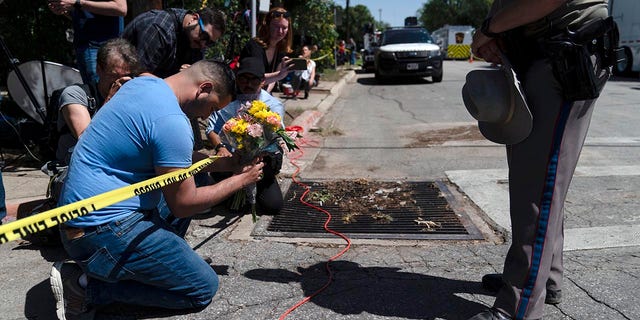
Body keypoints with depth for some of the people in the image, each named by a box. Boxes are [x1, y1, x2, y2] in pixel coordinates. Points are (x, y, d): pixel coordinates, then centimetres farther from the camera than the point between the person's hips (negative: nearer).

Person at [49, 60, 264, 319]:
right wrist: (239, 181, -3)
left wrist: (226, 164, 12)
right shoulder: (172, 121, -23)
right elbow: (183, 205, -15)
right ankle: (88, 288, -3)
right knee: (204, 289, -3)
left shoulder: (143, 82, 6)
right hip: (103, 227, -10)